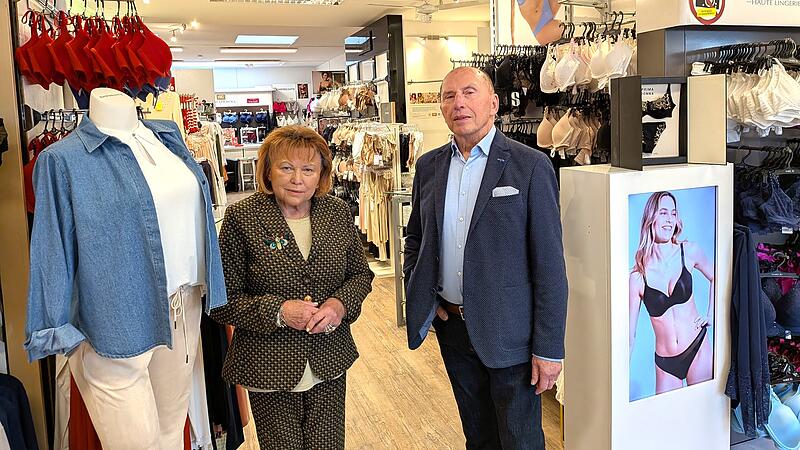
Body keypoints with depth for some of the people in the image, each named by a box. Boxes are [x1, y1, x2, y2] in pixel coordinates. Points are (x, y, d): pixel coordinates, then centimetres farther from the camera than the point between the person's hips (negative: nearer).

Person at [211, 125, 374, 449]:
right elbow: (223, 301, -9)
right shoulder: (242, 218, -11)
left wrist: (340, 304, -11)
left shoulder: (338, 212, 0)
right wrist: (278, 311, -21)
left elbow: (361, 274, 9)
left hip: (329, 363, 3)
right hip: (269, 368, -3)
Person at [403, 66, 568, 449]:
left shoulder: (530, 166, -11)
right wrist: (420, 295, 3)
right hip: (451, 327, 5)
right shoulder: (429, 166, 5)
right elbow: (415, 239, 17)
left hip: (509, 332, -4)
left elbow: (549, 264, -12)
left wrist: (549, 348, -13)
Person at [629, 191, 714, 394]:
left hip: (698, 349, 1)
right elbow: (630, 333, -4)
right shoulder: (637, 277, -10)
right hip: (665, 362, -1)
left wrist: (711, 315, 8)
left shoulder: (689, 252, -5)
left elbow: (715, 278, 17)